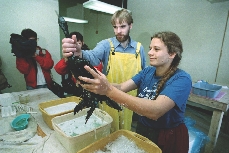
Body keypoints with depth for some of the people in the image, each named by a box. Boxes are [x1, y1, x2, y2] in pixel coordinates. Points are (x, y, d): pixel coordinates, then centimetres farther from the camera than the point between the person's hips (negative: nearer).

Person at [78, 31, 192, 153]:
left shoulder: (181, 79, -23)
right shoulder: (147, 72, -5)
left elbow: (155, 111, -39)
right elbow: (121, 87, -16)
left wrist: (109, 90, -45)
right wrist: (98, 84, -35)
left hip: (168, 139, -4)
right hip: (142, 130, 4)